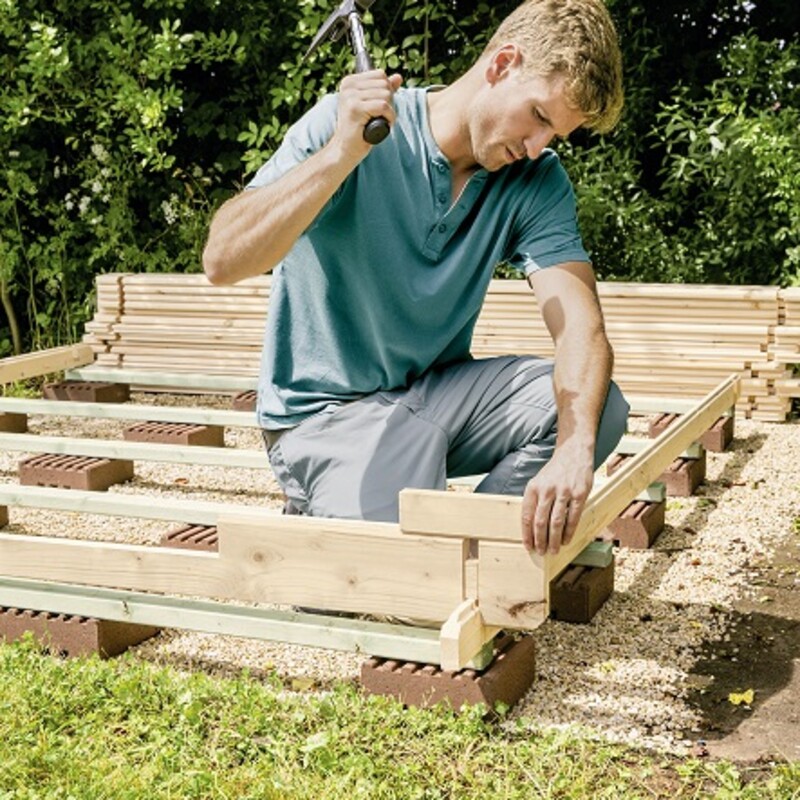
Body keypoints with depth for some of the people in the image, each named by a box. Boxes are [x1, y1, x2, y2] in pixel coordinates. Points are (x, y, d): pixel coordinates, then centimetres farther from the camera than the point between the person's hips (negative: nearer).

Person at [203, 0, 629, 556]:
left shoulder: (537, 182, -4)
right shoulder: (346, 125, -15)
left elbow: (581, 326, -18)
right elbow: (223, 262, -25)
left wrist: (574, 451, -37)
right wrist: (342, 154, -36)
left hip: (436, 391, 5)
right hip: (325, 409, -5)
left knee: (596, 406, -19)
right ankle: (317, 528, 6)